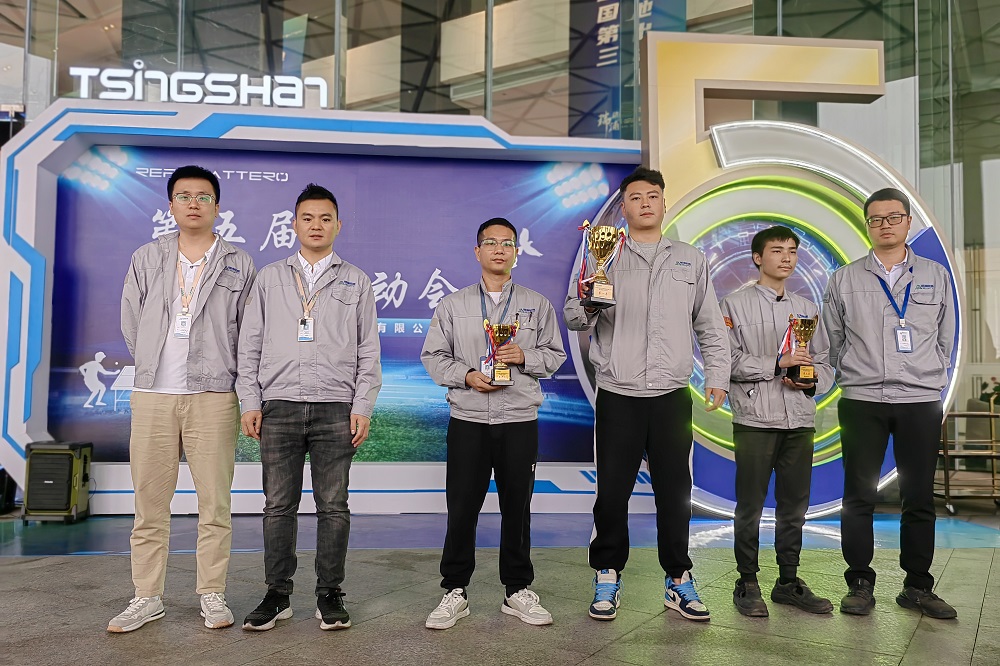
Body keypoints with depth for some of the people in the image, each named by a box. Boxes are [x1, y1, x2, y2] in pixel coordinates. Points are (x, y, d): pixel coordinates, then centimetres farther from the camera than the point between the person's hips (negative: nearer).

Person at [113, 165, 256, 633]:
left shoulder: (238, 265, 7)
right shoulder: (146, 259, 12)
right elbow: (131, 323, 13)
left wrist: (221, 375, 4)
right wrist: (157, 367, 9)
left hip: (213, 396, -2)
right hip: (152, 395, 2)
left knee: (214, 502, 1)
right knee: (149, 502, 6)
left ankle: (212, 596, 12)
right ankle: (147, 598, 17)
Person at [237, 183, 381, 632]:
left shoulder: (356, 282, 11)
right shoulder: (270, 278, 14)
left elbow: (368, 351, 7)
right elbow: (250, 344, 11)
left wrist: (362, 408, -2)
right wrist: (249, 402, 2)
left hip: (336, 408, -1)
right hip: (279, 406, 1)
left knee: (333, 506, 3)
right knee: (278, 505, 4)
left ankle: (329, 595, 14)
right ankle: (277, 595, 16)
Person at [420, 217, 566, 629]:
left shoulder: (538, 305, 9)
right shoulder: (453, 305, 8)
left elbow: (555, 355, 8)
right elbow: (433, 356, 7)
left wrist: (524, 357, -11)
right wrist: (466, 375, -10)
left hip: (520, 420, 1)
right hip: (467, 420, 0)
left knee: (517, 507, 7)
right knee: (461, 507, 2)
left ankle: (518, 591, 21)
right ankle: (455, 591, 16)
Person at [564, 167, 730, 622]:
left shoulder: (691, 260, 13)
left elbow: (710, 326, 15)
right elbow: (573, 320, -2)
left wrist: (718, 375, 5)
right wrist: (585, 300, -23)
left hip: (671, 396, 2)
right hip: (617, 396, -1)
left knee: (674, 491, 8)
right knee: (612, 492, 3)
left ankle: (678, 581, 22)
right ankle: (608, 578, 19)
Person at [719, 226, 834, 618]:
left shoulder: (807, 310, 18)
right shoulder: (735, 304, 3)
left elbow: (824, 363, 15)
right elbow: (730, 358, -8)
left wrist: (813, 382, -5)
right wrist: (778, 364, -15)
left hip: (800, 419, 5)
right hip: (755, 418, -4)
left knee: (795, 506, 9)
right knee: (750, 506, 0)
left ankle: (789, 582, 22)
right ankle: (747, 585, 12)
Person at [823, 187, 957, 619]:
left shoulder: (936, 276, 10)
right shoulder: (844, 280, 7)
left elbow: (945, 339, 13)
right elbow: (831, 341, 11)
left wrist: (932, 379, 8)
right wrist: (851, 376, 6)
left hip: (922, 401, 1)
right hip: (861, 401, -1)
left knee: (919, 498, 5)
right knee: (859, 497, 2)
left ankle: (918, 587, 18)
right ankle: (860, 584, 12)